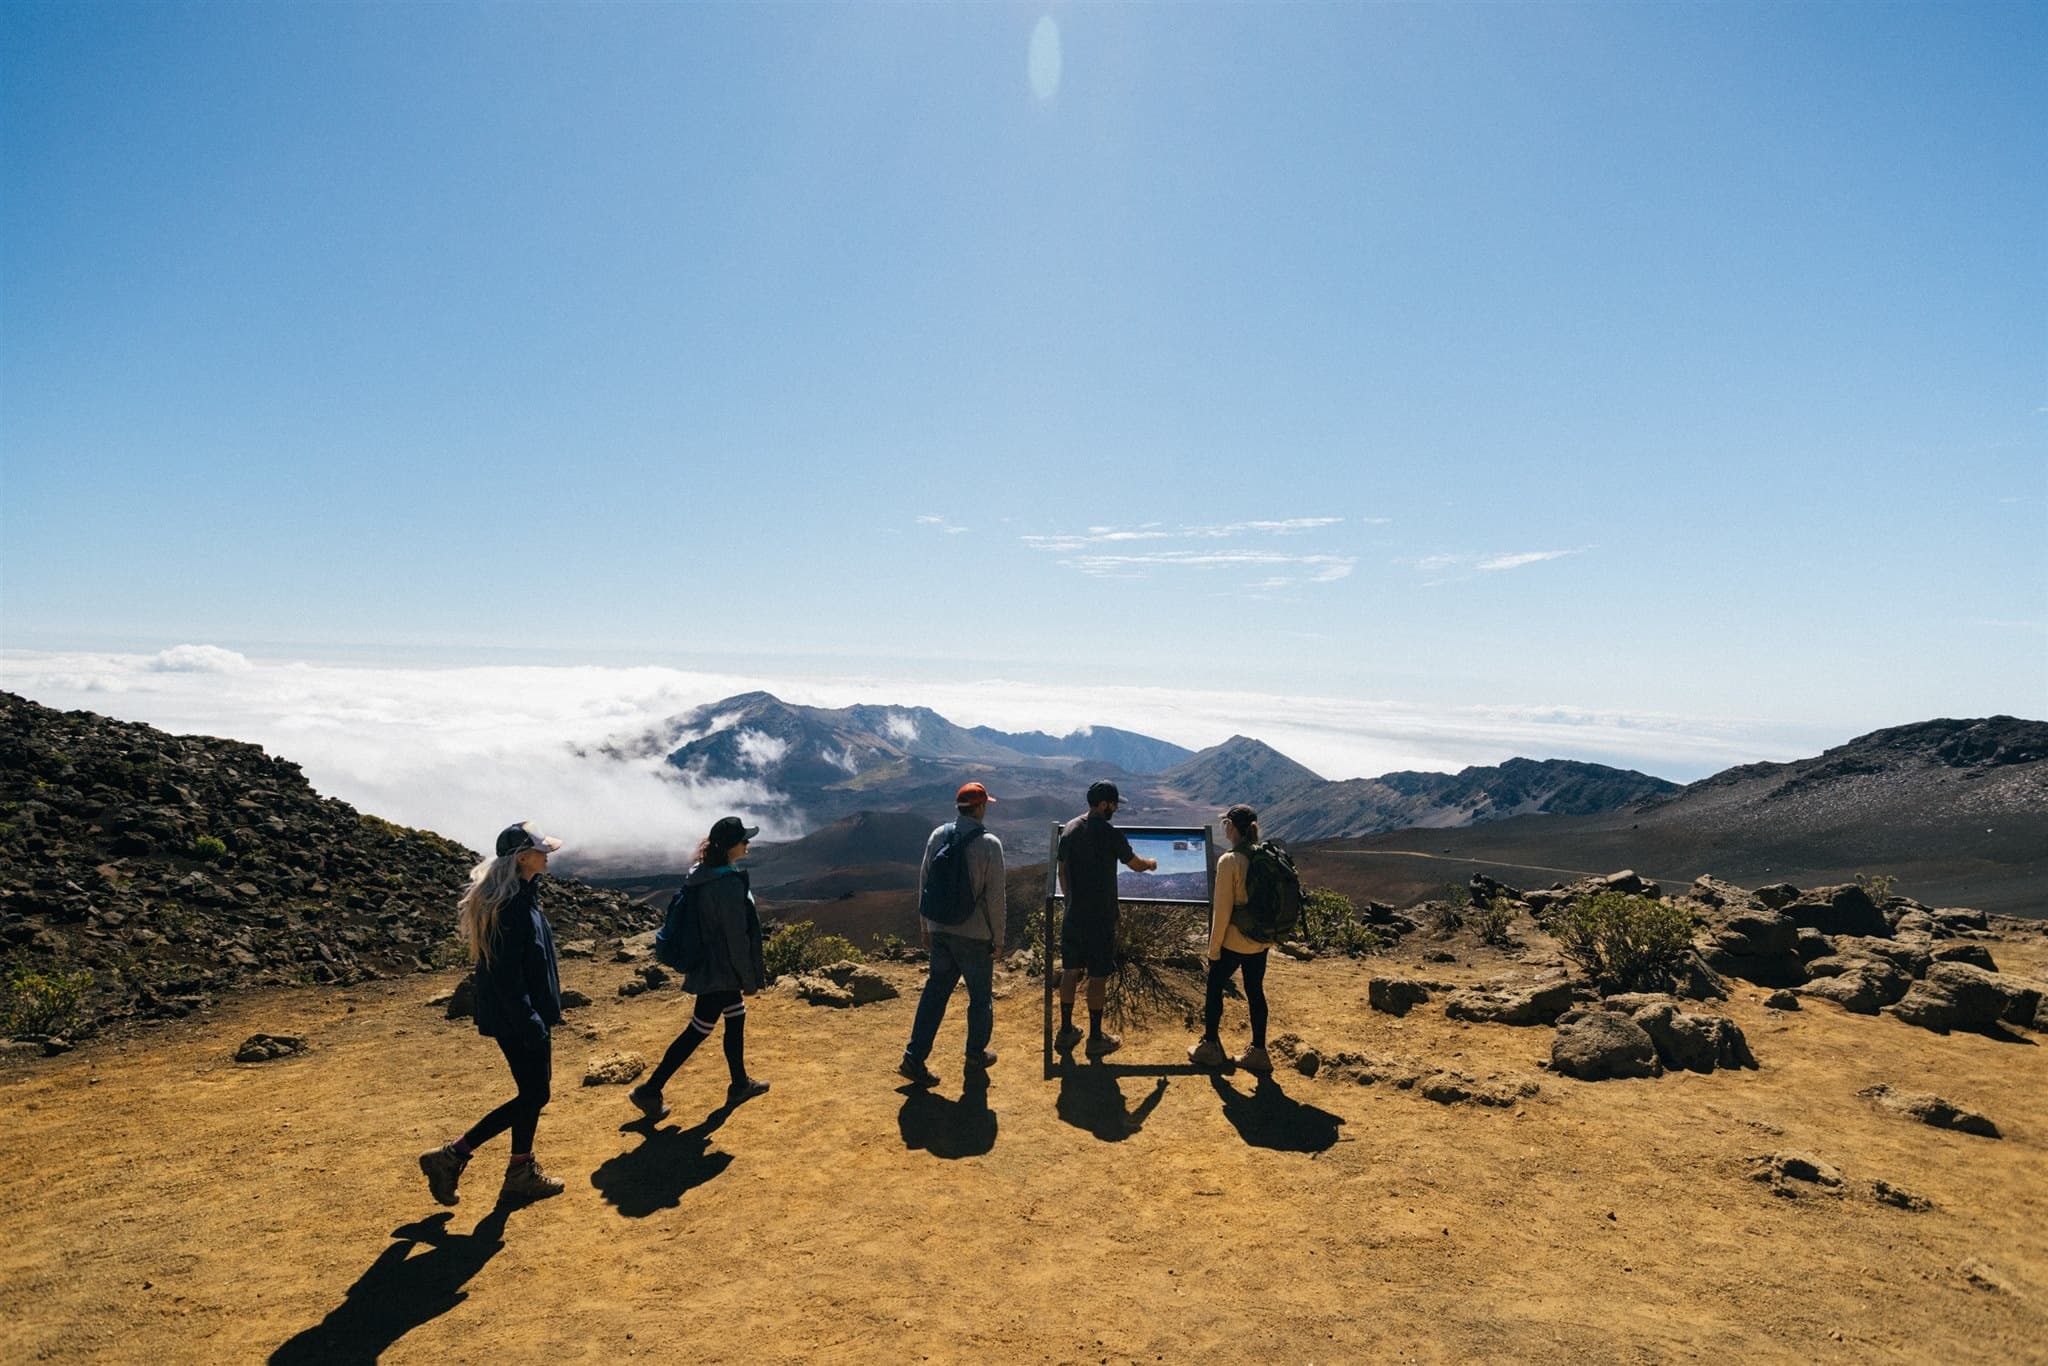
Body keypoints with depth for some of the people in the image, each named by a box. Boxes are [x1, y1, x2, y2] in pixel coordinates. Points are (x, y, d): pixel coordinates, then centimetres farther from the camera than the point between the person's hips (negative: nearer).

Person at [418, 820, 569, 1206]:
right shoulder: (510, 906, -24)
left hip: (527, 1013, 10)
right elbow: (505, 976, -25)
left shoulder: (523, 895, 8)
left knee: (533, 1093, 16)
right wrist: (531, 1024, -22)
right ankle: (450, 1156, 13)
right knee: (533, 1096, 1)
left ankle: (522, 1173, 27)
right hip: (516, 1019, -10)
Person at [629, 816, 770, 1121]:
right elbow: (737, 938, -22)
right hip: (720, 972, -9)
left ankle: (740, 1084, 34)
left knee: (736, 1019, 20)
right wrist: (749, 979, -11)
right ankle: (650, 1090, 11)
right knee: (698, 1031, 3)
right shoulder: (729, 885, -26)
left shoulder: (701, 876, 1)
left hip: (707, 965, 9)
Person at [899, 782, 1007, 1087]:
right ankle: (976, 1054, 30)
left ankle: (914, 1057, 8)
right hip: (975, 935, -5)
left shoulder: (938, 836, 0)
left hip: (940, 931, 5)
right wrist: (998, 938, -2)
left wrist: (925, 925, 19)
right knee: (980, 995, 14)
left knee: (935, 991, 12)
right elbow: (995, 897, -13)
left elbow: (924, 883, 8)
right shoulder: (989, 844, -15)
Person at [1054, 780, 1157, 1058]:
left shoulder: (1069, 829, 2)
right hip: (1100, 919, -6)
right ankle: (1096, 1039, 14)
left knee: (1070, 971, 14)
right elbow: (1135, 865, -2)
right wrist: (1151, 864, 21)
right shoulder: (1110, 834, -16)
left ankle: (1066, 1032, 24)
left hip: (1073, 916, 6)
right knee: (1098, 977, 4)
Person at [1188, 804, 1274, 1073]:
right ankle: (1258, 1052, 21)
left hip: (1233, 942, -6)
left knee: (1215, 987, 12)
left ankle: (1209, 1046, 23)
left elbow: (1222, 911, -17)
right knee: (1255, 992, 14)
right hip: (1260, 940, 6)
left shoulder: (1229, 861, -19)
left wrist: (1213, 948, -9)